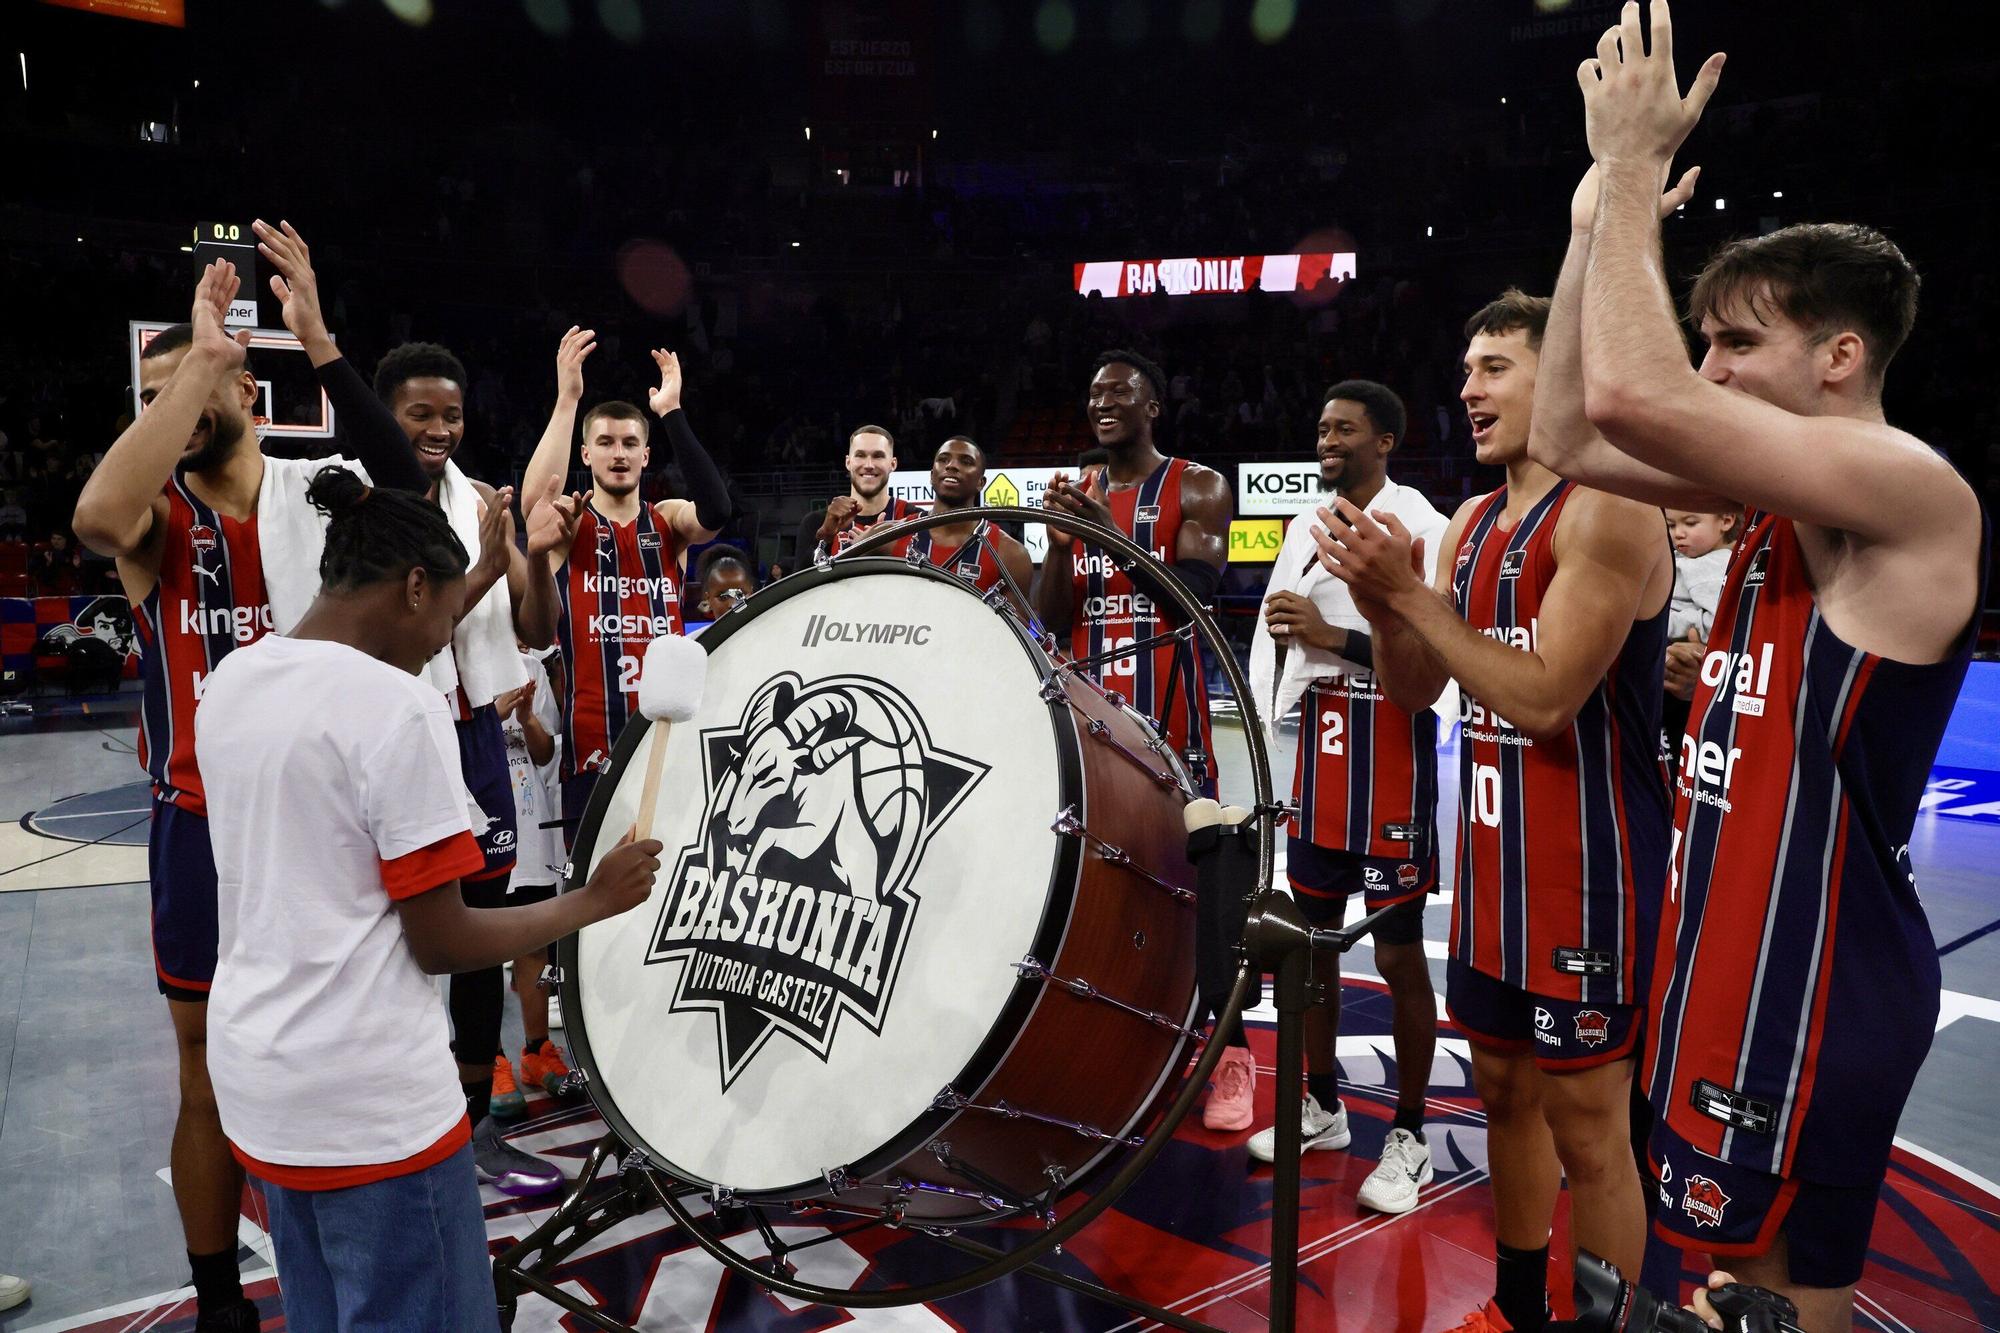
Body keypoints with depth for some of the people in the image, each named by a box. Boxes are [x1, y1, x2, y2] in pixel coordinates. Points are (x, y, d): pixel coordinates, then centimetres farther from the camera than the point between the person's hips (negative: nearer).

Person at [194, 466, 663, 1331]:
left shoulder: (229, 682, 4)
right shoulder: (400, 707, -20)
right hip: (370, 1099, -8)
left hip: (256, 1076, 8)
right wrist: (592, 902, -7)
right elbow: (440, 943, -17)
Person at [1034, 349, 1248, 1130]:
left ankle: (1231, 1050, 7)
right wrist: (1061, 543, -9)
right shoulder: (1078, 493, 13)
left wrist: (1113, 532, -20)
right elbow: (1051, 619, 8)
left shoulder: (1198, 489, -2)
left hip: (1168, 712, -5)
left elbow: (1196, 596, -15)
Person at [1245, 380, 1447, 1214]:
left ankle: (1409, 1134, 16)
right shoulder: (1305, 529, 13)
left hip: (1391, 756, -7)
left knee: (1399, 951, 1)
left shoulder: (1421, 529, -11)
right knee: (1312, 932, 14)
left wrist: (1332, 635, -22)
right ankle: (1322, 1106, 30)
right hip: (1319, 746, 8)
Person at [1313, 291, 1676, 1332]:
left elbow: (1544, 699, -23)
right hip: (1492, 851, 9)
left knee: (1585, 1123, 3)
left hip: (1586, 863, -8)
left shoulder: (1609, 512, -16)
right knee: (1504, 1086, 19)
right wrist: (1379, 596, -9)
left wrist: (1411, 592, -20)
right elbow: (1412, 689, 9)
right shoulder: (1470, 523, 10)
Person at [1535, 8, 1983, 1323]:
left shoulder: (1912, 487, -19)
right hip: (1742, 942, 9)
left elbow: (1633, 397, -33)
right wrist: (1603, 202, 3)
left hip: (1813, 971, -9)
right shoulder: (1792, 495, 8)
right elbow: (1571, 441, 5)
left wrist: (1636, 164, -20)